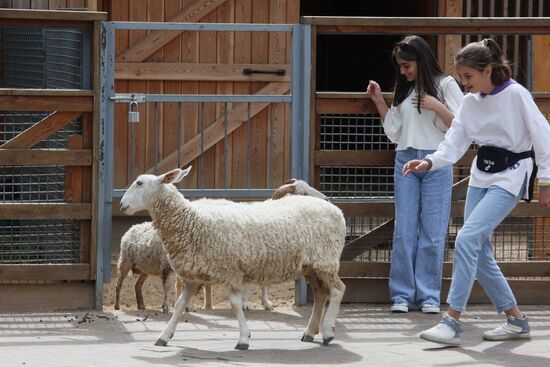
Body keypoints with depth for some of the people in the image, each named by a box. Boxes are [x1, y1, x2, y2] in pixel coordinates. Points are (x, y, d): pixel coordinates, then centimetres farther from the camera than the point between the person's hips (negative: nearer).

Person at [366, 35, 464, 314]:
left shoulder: (445, 85, 1)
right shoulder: (404, 90, 15)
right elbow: (394, 131, 16)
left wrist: (437, 107, -15)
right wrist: (378, 102, 9)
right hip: (406, 159, 4)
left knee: (433, 230, -3)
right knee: (404, 229, 0)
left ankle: (428, 296, 1)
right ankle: (402, 295, 2)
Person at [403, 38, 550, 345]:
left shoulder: (516, 95, -14)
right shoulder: (471, 102, 6)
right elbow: (455, 142, 2)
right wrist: (430, 162, -16)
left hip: (510, 175, -8)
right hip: (481, 175, 8)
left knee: (468, 238, -21)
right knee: (480, 252, 5)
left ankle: (453, 321, -20)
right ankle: (516, 320, 18)